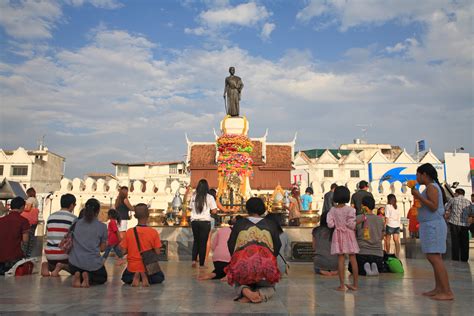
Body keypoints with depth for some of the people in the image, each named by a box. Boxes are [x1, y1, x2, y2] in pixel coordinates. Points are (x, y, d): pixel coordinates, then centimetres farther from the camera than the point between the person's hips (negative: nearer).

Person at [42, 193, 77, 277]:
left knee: (54, 263, 36)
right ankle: (62, 266, -11)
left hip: (49, 253, 5)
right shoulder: (73, 218, -7)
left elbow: (47, 236, 19)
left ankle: (47, 265, 0)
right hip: (64, 254, -5)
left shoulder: (51, 216, 11)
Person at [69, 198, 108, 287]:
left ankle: (77, 276, -1)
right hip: (93, 264, -2)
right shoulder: (102, 226, -4)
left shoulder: (76, 223, 3)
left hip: (75, 263, 3)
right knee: (103, 278, 28)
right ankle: (90, 279, -7)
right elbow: (102, 248, 1)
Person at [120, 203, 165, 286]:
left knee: (125, 278, 35)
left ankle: (134, 277, -1)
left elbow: (124, 251, -6)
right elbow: (157, 252, -11)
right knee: (161, 277, 29)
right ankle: (146, 277, -4)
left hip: (132, 268, 1)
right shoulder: (154, 232, -14)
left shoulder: (129, 232, -10)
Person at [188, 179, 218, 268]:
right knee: (203, 242, 7)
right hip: (205, 222, -3)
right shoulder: (209, 197, -8)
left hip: (194, 221, 3)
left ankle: (194, 260, 9)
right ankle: (201, 264, 12)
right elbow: (214, 211, -8)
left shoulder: (194, 197, 1)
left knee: (196, 240, 20)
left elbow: (190, 208, 9)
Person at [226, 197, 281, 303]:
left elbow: (230, 245, 15)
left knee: (238, 286, 30)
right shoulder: (271, 224, 15)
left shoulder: (239, 223, 14)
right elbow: (277, 246, 16)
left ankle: (244, 291, -9)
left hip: (242, 263, 0)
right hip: (265, 264, 0)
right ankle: (260, 294, -9)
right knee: (269, 288, 28)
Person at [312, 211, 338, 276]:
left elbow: (314, 247, 8)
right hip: (334, 262, 0)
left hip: (319, 262, 1)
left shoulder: (315, 230, -1)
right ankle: (334, 271, 6)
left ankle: (321, 271, 2)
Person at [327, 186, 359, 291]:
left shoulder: (333, 210, -3)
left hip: (338, 235, 1)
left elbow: (330, 224, -5)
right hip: (349, 235, -1)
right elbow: (351, 224, -13)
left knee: (341, 259, 3)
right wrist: (356, 226, 6)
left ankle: (342, 285, 3)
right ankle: (355, 284, 13)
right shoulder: (350, 209, -10)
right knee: (353, 259, 7)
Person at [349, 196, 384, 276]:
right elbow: (382, 237, 15)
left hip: (361, 252, -3)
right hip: (378, 253, 3)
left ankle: (365, 270, -9)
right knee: (379, 270, 33)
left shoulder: (358, 218, -8)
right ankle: (374, 268, -3)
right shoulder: (380, 219, 4)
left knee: (352, 268, 23)